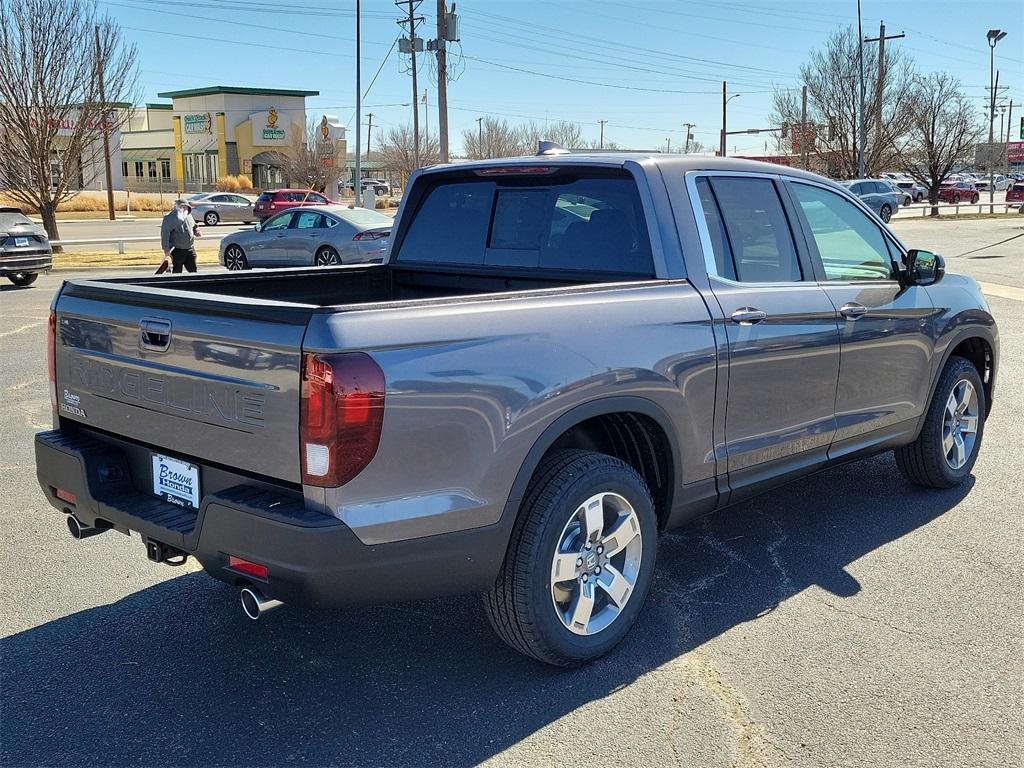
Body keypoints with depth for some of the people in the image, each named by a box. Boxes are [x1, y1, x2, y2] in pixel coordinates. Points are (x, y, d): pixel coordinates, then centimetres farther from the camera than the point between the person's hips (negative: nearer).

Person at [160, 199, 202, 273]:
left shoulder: (188, 215, 11)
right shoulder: (169, 218, -11)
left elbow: (194, 226, 29)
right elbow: (165, 234, -16)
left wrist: (196, 231, 4)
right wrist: (166, 249, -21)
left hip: (190, 249, 6)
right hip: (177, 250, -6)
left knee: (193, 270, 9)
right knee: (177, 272, 0)